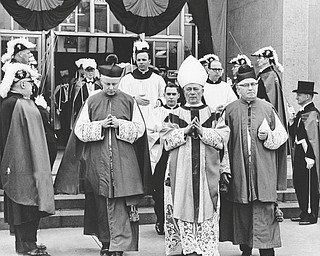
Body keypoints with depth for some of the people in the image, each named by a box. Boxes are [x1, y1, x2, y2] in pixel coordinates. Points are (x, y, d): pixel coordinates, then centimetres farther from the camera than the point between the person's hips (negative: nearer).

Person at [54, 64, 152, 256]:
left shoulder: (129, 101, 5)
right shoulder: (91, 102, 7)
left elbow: (140, 128, 3)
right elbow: (79, 129, 3)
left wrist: (119, 124, -11)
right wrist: (100, 125, -11)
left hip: (123, 160, -1)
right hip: (98, 160, 2)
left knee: (121, 202, -7)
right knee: (102, 202, 7)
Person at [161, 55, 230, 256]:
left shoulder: (213, 115, 10)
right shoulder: (175, 115, 10)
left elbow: (223, 136, -1)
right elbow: (167, 138, -1)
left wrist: (202, 131, -12)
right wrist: (186, 130, -12)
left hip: (207, 170, 0)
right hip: (181, 170, 0)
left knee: (207, 207, -2)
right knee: (183, 206, -2)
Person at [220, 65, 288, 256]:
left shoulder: (268, 108, 5)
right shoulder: (230, 111, 4)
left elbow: (282, 134, 11)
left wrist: (268, 136, -10)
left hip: (263, 170, 0)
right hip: (239, 168, 1)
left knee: (265, 211, -4)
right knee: (242, 211, 7)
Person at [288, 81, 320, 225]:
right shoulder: (301, 113, 14)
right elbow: (294, 134, 17)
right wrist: (291, 120, 2)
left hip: (308, 155, -9)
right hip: (299, 154, 9)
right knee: (298, 183, 12)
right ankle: (304, 212, 22)